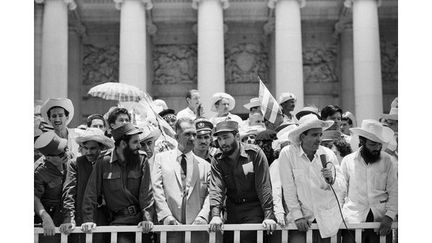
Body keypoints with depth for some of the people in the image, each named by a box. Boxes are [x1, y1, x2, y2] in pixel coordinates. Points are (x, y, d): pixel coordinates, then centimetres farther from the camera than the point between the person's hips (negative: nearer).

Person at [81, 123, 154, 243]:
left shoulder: (142, 160, 3)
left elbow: (146, 192, -3)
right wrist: (88, 220, -9)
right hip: (118, 222, -2)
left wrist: (147, 218, -15)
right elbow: (91, 194, 0)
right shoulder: (103, 162, 0)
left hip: (140, 220, 2)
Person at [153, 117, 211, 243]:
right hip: (170, 227, -1)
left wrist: (203, 216, -12)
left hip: (196, 227, 1)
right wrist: (166, 215, -10)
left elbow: (210, 194, 5)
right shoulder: (161, 158, 11)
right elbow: (156, 189, 2)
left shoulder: (204, 165, 12)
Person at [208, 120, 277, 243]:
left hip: (254, 209, -3)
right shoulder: (218, 161, 2)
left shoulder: (254, 153, -8)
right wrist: (215, 215, -26)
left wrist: (269, 216, -17)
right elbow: (216, 188, -11)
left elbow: (264, 185, -10)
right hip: (232, 209, 4)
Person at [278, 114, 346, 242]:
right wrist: (297, 216, -9)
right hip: (301, 214, -2)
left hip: (326, 216, 2)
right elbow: (289, 189, -8)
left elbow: (342, 187, -5)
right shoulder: (287, 154, -9)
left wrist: (331, 180, -25)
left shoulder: (328, 154, -2)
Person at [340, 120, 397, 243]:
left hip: (381, 218, 1)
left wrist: (389, 217, -8)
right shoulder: (348, 161, 5)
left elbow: (393, 192, 5)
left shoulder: (388, 161, 6)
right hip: (353, 219, -1)